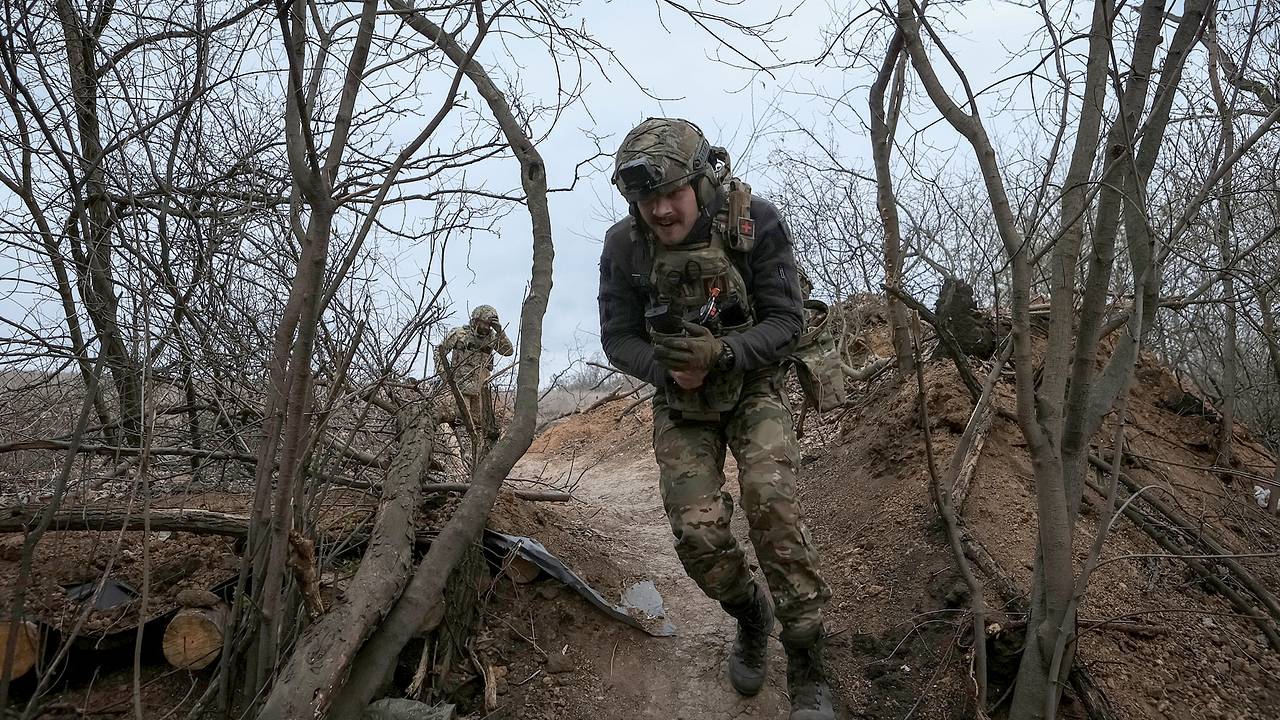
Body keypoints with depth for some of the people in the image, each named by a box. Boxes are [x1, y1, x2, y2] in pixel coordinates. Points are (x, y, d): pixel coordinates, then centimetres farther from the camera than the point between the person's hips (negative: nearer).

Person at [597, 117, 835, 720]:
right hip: (680, 400, 2)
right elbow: (618, 338, -6)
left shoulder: (755, 221, -20)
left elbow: (787, 320, -16)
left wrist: (721, 353, -35)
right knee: (697, 533, -11)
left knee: (770, 504, -24)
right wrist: (666, 369, -27)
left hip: (753, 387, -2)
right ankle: (751, 616, 24)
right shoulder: (624, 245, -14)